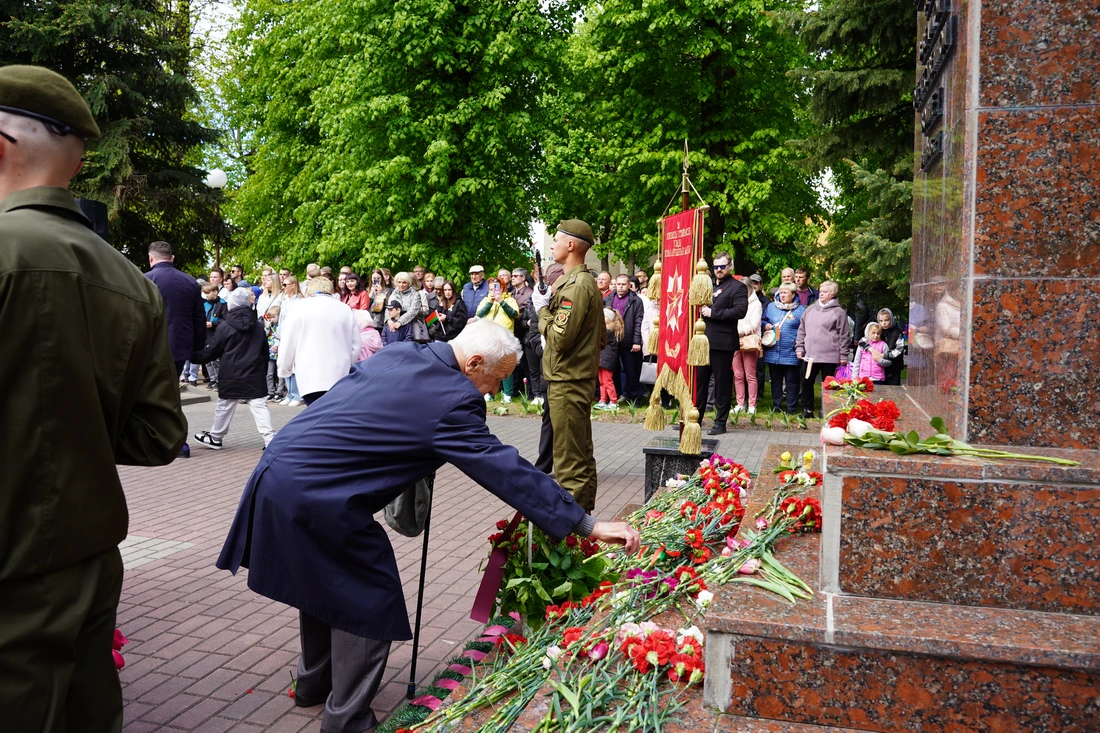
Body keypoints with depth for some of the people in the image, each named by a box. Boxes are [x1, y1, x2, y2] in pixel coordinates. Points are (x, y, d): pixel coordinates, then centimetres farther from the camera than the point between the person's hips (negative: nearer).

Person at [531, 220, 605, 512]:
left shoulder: (575, 285, -18)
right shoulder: (588, 282, 15)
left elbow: (559, 338, -24)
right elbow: (602, 337, 20)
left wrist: (543, 310, -9)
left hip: (567, 382, -11)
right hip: (583, 377, 11)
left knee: (569, 461, -4)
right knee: (582, 454, 18)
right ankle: (584, 512, 28)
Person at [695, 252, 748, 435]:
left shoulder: (738, 287, -2)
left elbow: (740, 310, -16)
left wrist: (713, 313, -17)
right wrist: (701, 309, 2)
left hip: (722, 343, -6)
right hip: (703, 340, 6)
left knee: (722, 384, 2)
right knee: (699, 381, 8)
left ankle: (720, 423, 9)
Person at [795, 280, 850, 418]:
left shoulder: (839, 312, -3)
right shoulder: (811, 309, 12)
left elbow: (844, 335, -3)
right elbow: (802, 330, 16)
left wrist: (843, 355, -5)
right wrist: (799, 347, 10)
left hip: (829, 356, -5)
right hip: (810, 355, 5)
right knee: (807, 382, 6)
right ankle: (807, 410, 17)